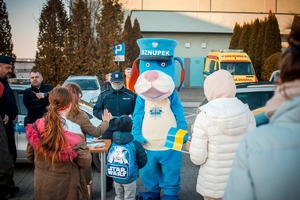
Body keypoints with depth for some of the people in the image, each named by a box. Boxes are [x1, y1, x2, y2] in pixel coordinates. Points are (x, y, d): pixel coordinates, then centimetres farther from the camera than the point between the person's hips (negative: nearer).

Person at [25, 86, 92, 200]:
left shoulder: (37, 126, -8)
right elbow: (85, 163, -17)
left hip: (41, 186, 4)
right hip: (66, 187, -4)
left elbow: (30, 155, 5)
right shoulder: (73, 130, -21)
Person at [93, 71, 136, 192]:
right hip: (108, 131, 1)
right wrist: (103, 115, -12)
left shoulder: (131, 95, 4)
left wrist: (130, 116, -12)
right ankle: (107, 183, 15)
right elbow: (96, 110, 8)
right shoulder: (104, 95, 7)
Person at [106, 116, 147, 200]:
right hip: (130, 177, -4)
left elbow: (108, 158, 4)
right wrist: (136, 167, 12)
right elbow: (143, 160, -8)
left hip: (116, 177, 4)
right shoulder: (135, 144, -15)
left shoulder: (113, 143, -2)